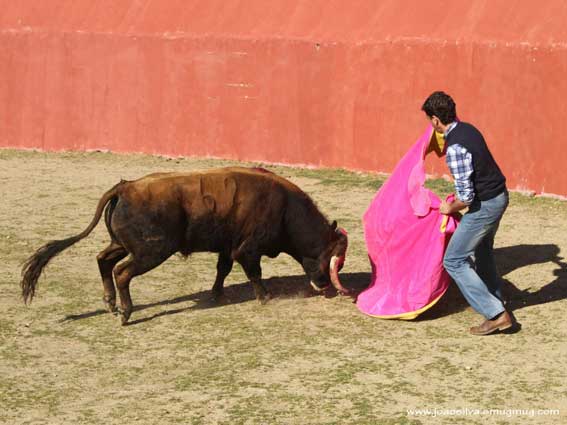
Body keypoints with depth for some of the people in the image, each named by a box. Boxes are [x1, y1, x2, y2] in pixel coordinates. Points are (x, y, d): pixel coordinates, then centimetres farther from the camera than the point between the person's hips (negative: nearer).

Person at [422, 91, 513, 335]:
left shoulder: (455, 148, -26)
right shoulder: (468, 129, 2)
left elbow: (466, 197, -25)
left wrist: (450, 208, -6)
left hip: (485, 205, -9)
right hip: (500, 195, 9)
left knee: (454, 261, -2)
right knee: (482, 251, 30)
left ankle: (495, 314, -6)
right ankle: (496, 300, 44)